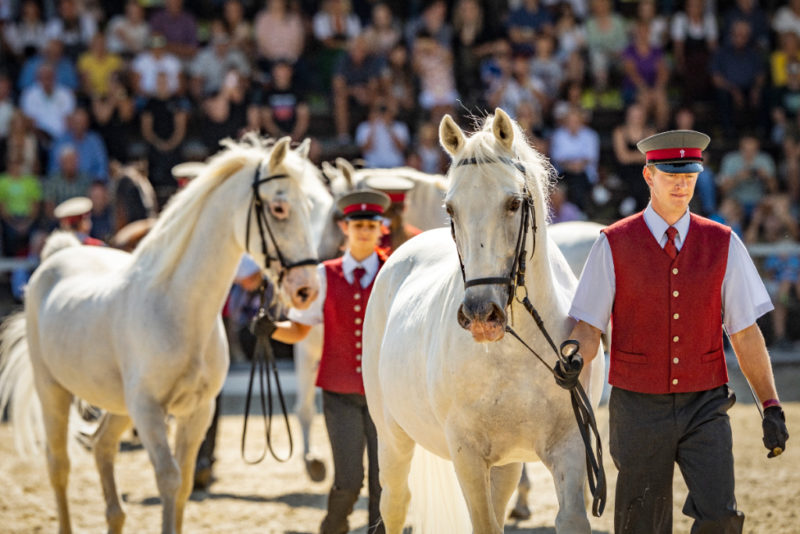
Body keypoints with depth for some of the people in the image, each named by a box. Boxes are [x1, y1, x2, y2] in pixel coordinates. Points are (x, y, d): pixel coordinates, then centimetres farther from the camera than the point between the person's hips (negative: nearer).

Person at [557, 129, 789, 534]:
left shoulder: (722, 244, 3)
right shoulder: (614, 245, -2)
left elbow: (746, 333, 6)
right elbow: (588, 327, -3)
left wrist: (771, 406, 0)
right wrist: (573, 360, -26)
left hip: (705, 409, 1)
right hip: (640, 409, -1)